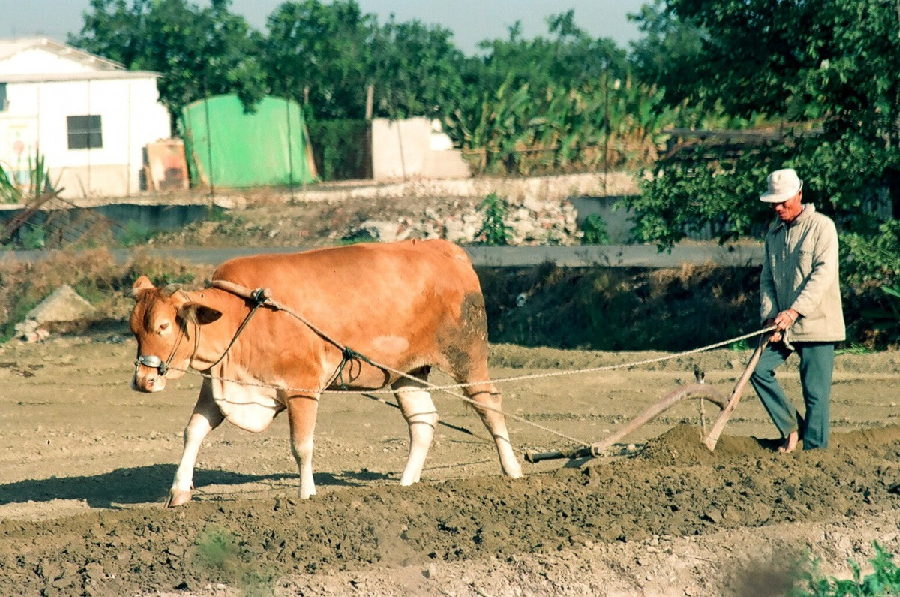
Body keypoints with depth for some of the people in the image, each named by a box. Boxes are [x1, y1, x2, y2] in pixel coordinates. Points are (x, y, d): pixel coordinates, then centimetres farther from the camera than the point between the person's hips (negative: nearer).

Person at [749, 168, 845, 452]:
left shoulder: (821, 226, -7)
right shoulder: (774, 233, 13)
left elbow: (823, 274, -17)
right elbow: (767, 279, 13)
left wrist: (794, 311, -26)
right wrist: (769, 316, -5)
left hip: (817, 323, -6)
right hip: (783, 326, 6)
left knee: (816, 394, -6)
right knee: (759, 368, -9)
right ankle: (792, 428, 5)